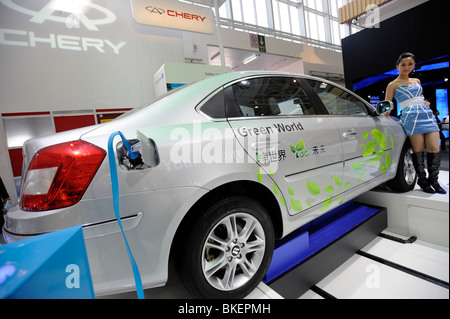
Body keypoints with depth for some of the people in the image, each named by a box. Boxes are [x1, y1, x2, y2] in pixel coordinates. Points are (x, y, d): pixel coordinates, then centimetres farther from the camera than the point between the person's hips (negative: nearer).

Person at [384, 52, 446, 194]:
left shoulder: (417, 81, 21)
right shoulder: (393, 85, 4)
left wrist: (424, 102, 13)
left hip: (428, 115, 6)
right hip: (411, 117, -6)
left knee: (434, 149, -2)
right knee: (418, 150, -5)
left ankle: (433, 180, 11)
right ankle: (422, 180, 9)